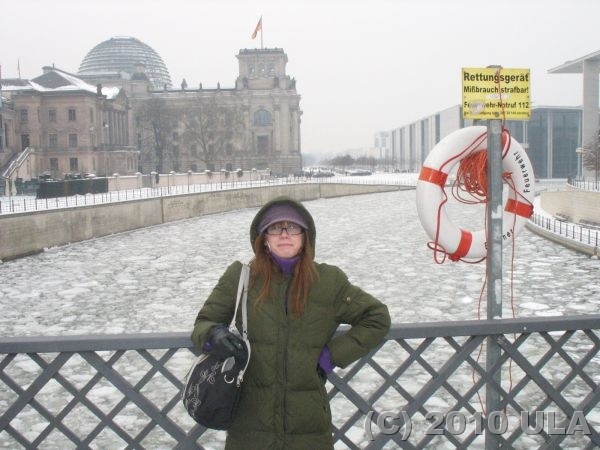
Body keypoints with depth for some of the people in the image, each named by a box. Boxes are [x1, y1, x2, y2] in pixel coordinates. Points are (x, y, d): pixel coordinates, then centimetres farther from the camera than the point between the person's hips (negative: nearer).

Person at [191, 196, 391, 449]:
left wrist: (331, 356, -3)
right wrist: (213, 336, -17)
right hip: (249, 422, 0)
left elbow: (377, 318, 7)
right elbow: (204, 322, 7)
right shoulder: (240, 276, -2)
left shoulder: (329, 281, -2)